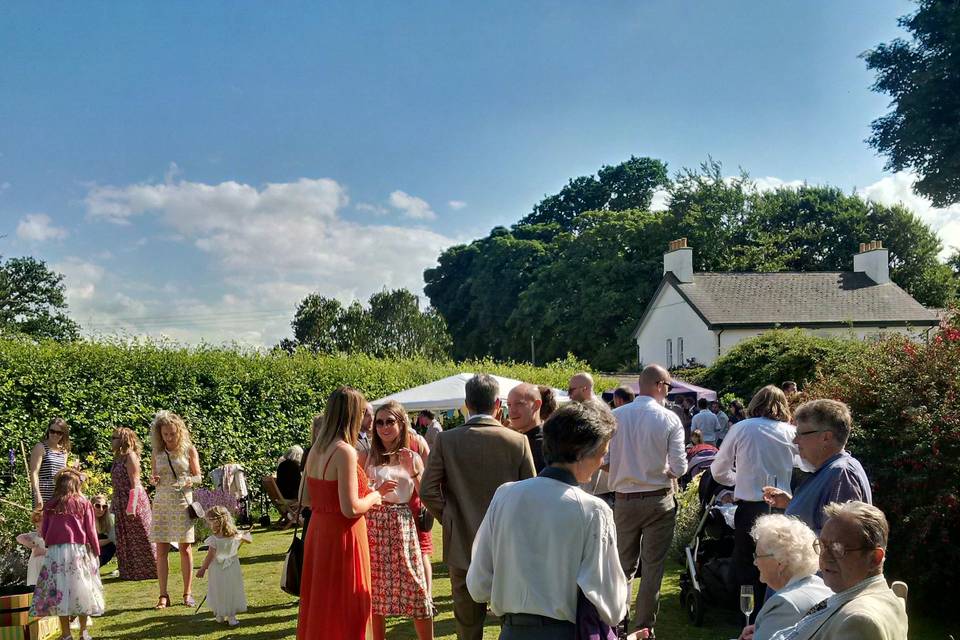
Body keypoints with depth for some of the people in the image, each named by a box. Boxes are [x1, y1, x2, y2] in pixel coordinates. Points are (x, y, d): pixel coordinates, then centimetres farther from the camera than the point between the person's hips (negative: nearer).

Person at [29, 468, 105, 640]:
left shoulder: (49, 505, 6)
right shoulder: (84, 503, 1)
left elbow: (43, 531, 9)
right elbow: (90, 531, 1)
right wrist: (96, 551, 11)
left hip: (54, 551, 1)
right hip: (78, 550, -1)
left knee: (60, 591, 5)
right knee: (81, 590, 8)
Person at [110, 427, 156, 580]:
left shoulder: (130, 456, -13)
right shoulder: (118, 458, 12)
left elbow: (134, 484, -17)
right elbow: (118, 484, 15)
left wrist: (131, 508, -20)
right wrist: (114, 506, 14)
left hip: (134, 500, -9)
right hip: (120, 503, 9)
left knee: (140, 538, -1)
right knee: (124, 540, 12)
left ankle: (151, 570, 8)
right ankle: (129, 571, 21)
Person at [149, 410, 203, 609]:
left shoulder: (189, 449, 0)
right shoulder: (157, 453, 7)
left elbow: (198, 477, 3)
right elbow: (155, 478, 16)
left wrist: (189, 481, -18)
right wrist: (153, 481, -7)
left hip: (183, 502, -2)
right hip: (161, 503, 2)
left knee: (185, 548, 1)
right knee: (161, 550, 0)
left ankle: (188, 593, 10)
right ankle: (163, 595, 6)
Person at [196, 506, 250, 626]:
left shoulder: (214, 539, -19)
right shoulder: (236, 536, -7)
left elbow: (210, 556, -15)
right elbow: (248, 539, 9)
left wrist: (202, 569, -3)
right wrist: (247, 535, 31)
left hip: (218, 571, -3)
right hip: (233, 570, 3)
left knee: (219, 592, 13)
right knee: (232, 591, 12)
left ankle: (219, 616, 24)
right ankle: (232, 617, 12)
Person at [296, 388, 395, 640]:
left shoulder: (316, 450, 7)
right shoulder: (345, 451, -18)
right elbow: (351, 508, -23)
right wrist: (374, 496, -2)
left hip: (318, 532, 8)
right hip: (343, 535, -8)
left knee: (319, 605, 18)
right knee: (345, 609, 4)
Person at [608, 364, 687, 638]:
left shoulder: (615, 416, -6)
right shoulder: (669, 419, -11)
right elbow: (679, 467, -12)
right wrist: (666, 472, 9)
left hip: (624, 500, 2)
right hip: (659, 500, -2)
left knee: (624, 566, 15)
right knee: (653, 568, 8)